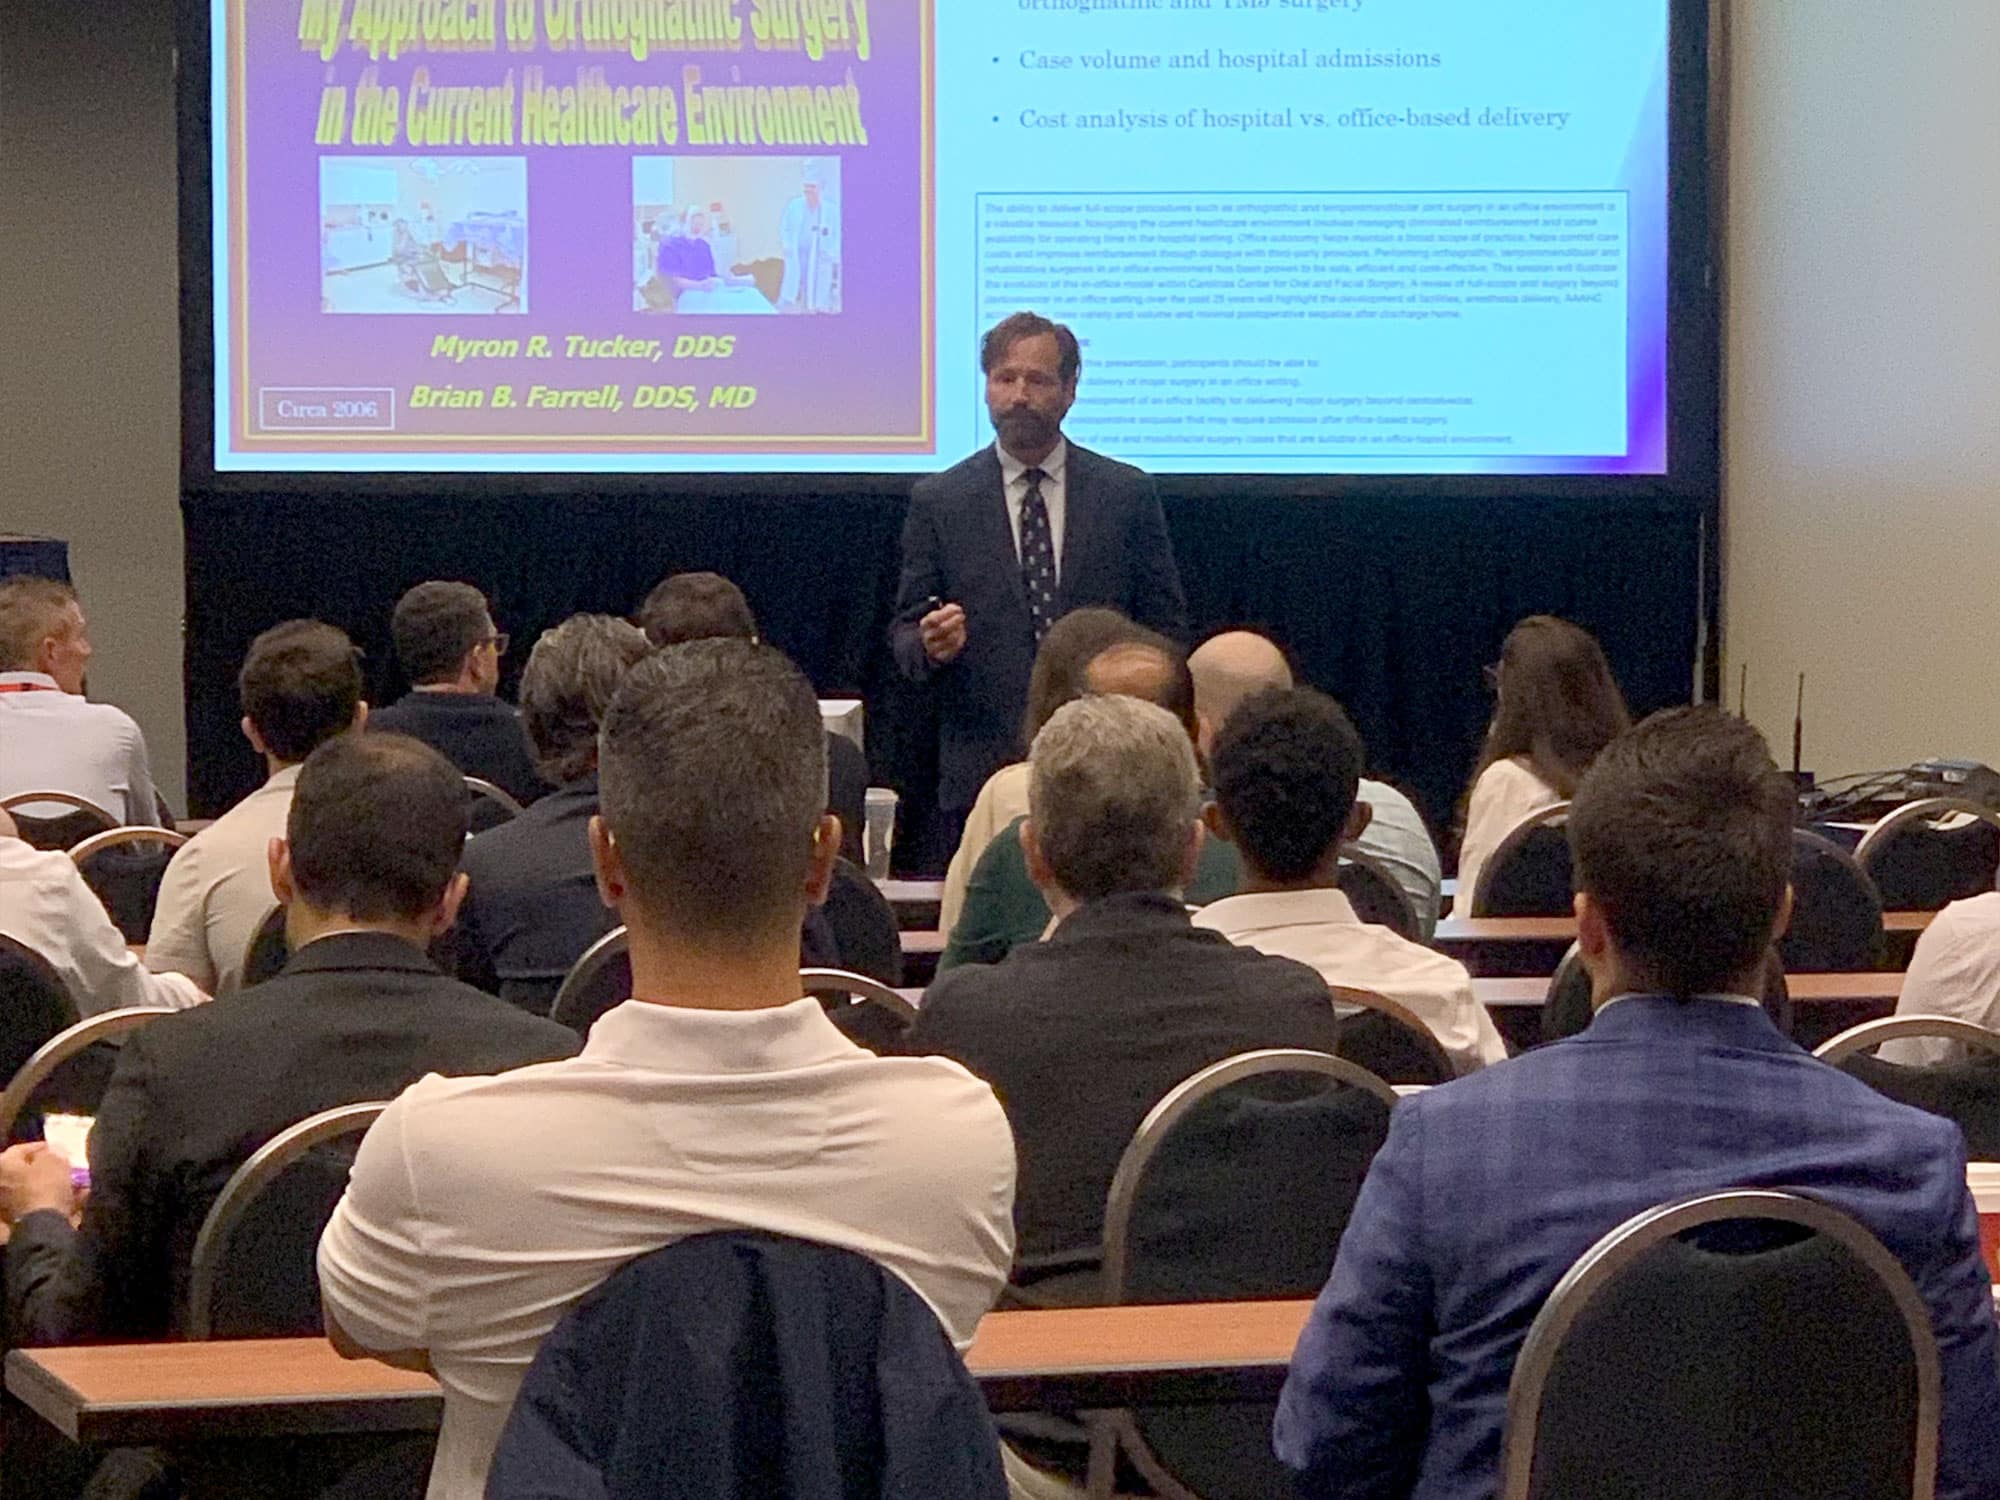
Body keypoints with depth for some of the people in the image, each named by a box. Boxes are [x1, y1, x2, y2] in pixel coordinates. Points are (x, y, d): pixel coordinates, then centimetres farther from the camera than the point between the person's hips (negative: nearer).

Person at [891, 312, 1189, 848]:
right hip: (980, 772, 0)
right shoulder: (938, 501, 7)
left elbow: (1165, 627, 9)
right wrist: (931, 644, -16)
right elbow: (906, 630, 8)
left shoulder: (1127, 494, 7)